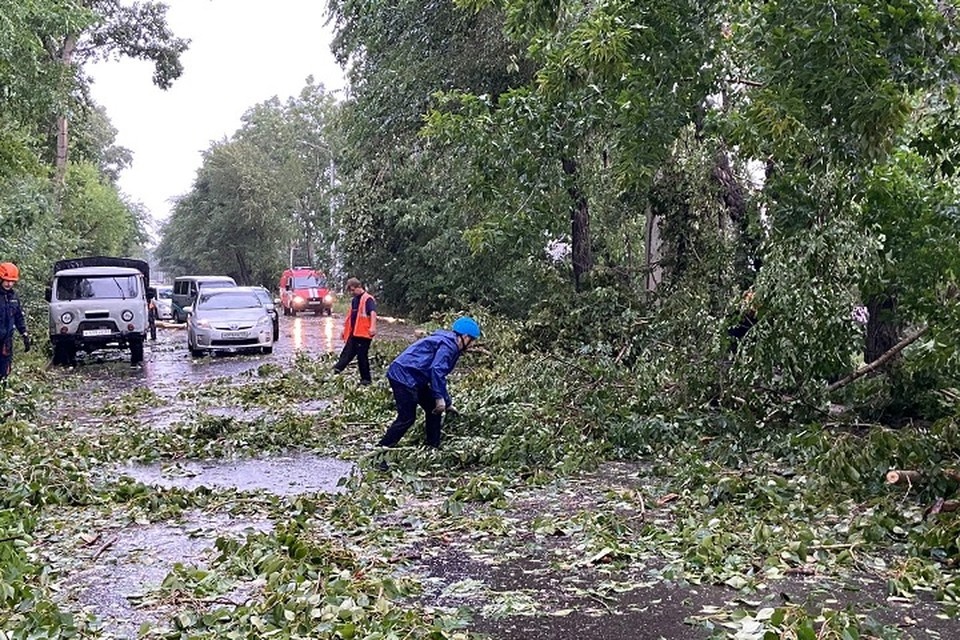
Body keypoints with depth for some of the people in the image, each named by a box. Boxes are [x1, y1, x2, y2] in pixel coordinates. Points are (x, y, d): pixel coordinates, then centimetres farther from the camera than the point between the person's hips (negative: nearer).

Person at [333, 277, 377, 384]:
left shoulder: (368, 299, -10)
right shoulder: (354, 300, 18)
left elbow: (373, 313, -25)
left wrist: (372, 327, -40)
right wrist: (345, 330, 26)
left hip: (364, 334, -8)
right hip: (353, 333, 8)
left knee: (362, 356, -2)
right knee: (347, 354, 5)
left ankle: (366, 379, 6)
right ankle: (336, 371, 2)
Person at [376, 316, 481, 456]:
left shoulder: (449, 344, 19)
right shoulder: (448, 345, -14)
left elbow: (439, 375, 25)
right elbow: (437, 371, -26)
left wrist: (447, 403, 25)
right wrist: (440, 397, -23)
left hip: (413, 378, 11)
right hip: (403, 376, -11)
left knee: (434, 410, 13)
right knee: (407, 418, -9)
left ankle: (433, 449, 19)